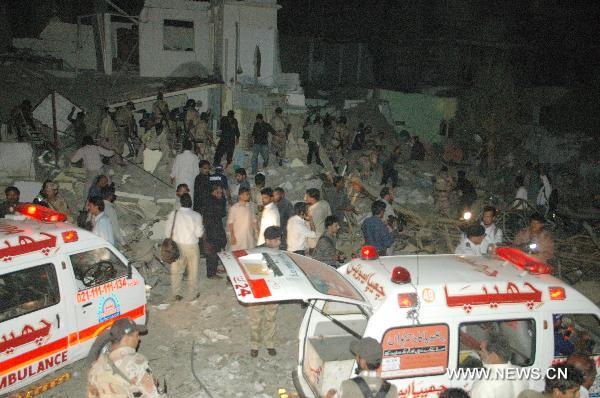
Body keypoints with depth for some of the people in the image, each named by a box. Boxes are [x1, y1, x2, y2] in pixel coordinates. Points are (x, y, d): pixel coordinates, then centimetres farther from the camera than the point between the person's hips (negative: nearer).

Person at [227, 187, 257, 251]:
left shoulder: (250, 207, 7)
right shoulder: (234, 208, -4)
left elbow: (254, 221, 12)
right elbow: (230, 223, -4)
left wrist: (255, 233, 7)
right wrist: (232, 236, -8)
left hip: (250, 237, 4)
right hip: (238, 238, -4)